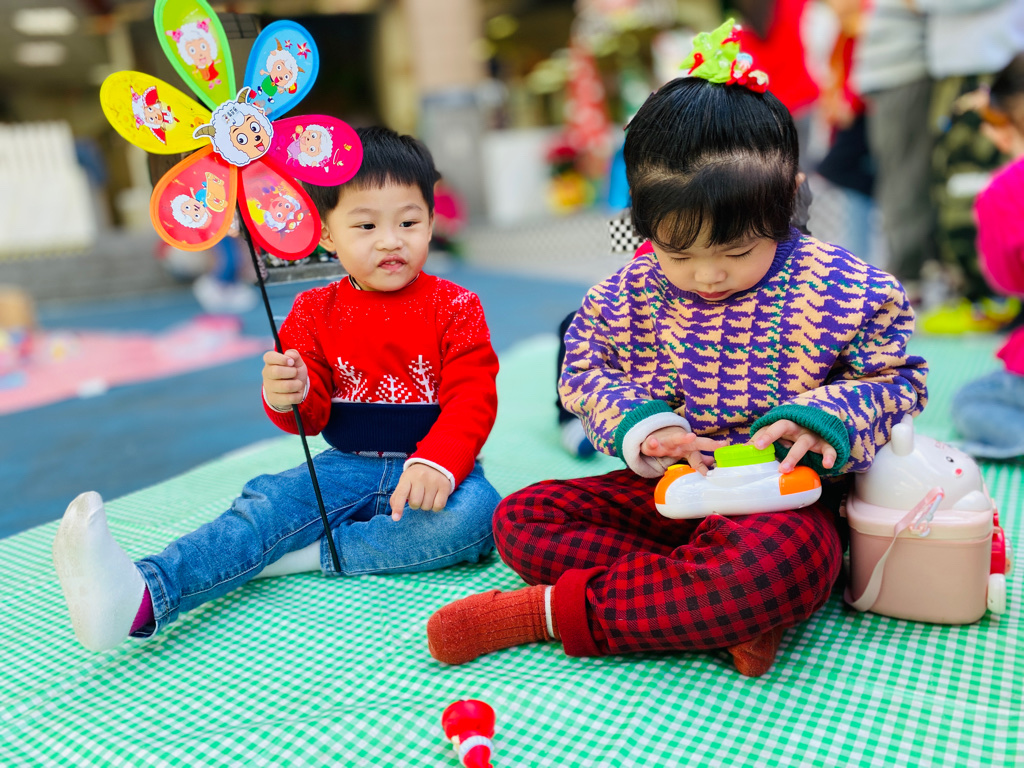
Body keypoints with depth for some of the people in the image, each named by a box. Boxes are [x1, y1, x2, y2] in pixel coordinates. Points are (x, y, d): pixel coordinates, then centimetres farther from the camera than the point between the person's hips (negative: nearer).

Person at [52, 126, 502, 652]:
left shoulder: (454, 307, -2)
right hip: (347, 467, 2)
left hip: (430, 467, -2)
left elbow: (472, 398, -11)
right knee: (265, 505, -22)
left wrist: (437, 463, -30)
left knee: (476, 515, -34)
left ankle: (308, 554, -28)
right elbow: (314, 414, 4)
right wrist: (289, 397, -23)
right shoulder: (315, 312, 6)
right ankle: (139, 596, -42)